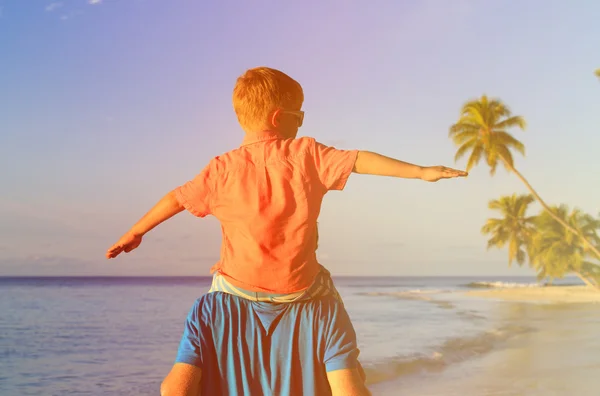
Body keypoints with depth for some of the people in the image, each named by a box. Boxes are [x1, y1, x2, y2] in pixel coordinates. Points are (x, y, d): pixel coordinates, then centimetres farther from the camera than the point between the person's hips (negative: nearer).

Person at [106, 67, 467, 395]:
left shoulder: (223, 169, -1)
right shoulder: (306, 154, -6)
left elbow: (177, 199, 6)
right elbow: (360, 161, -8)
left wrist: (135, 233, 18)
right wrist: (420, 171, -4)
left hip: (238, 289, 1)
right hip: (300, 290, -1)